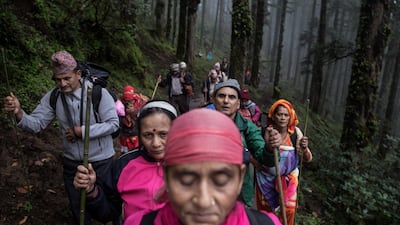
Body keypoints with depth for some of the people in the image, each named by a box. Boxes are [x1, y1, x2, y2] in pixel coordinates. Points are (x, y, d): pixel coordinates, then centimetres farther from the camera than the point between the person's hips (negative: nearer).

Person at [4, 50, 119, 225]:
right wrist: (18, 113, -30)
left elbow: (113, 124, -21)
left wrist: (81, 131, -23)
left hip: (100, 161, -4)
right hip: (72, 162, 4)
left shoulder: (98, 92, -20)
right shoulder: (53, 97, -7)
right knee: (77, 206, 22)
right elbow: (36, 124, -10)